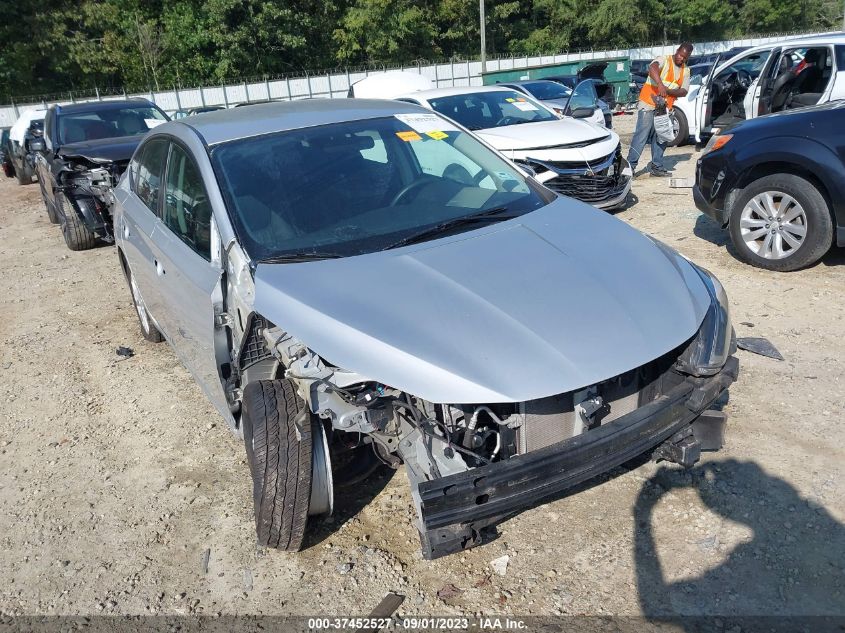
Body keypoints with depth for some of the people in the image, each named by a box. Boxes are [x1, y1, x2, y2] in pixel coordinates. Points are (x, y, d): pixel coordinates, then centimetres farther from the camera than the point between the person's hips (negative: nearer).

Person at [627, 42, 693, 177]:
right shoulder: (665, 60, -6)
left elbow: (684, 91, 1)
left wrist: (668, 91, -19)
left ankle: (656, 166, 14)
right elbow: (652, 68, -30)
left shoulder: (685, 71, 11)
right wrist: (660, 85, -45)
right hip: (648, 105, -7)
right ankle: (630, 165, -14)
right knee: (642, 134, -13)